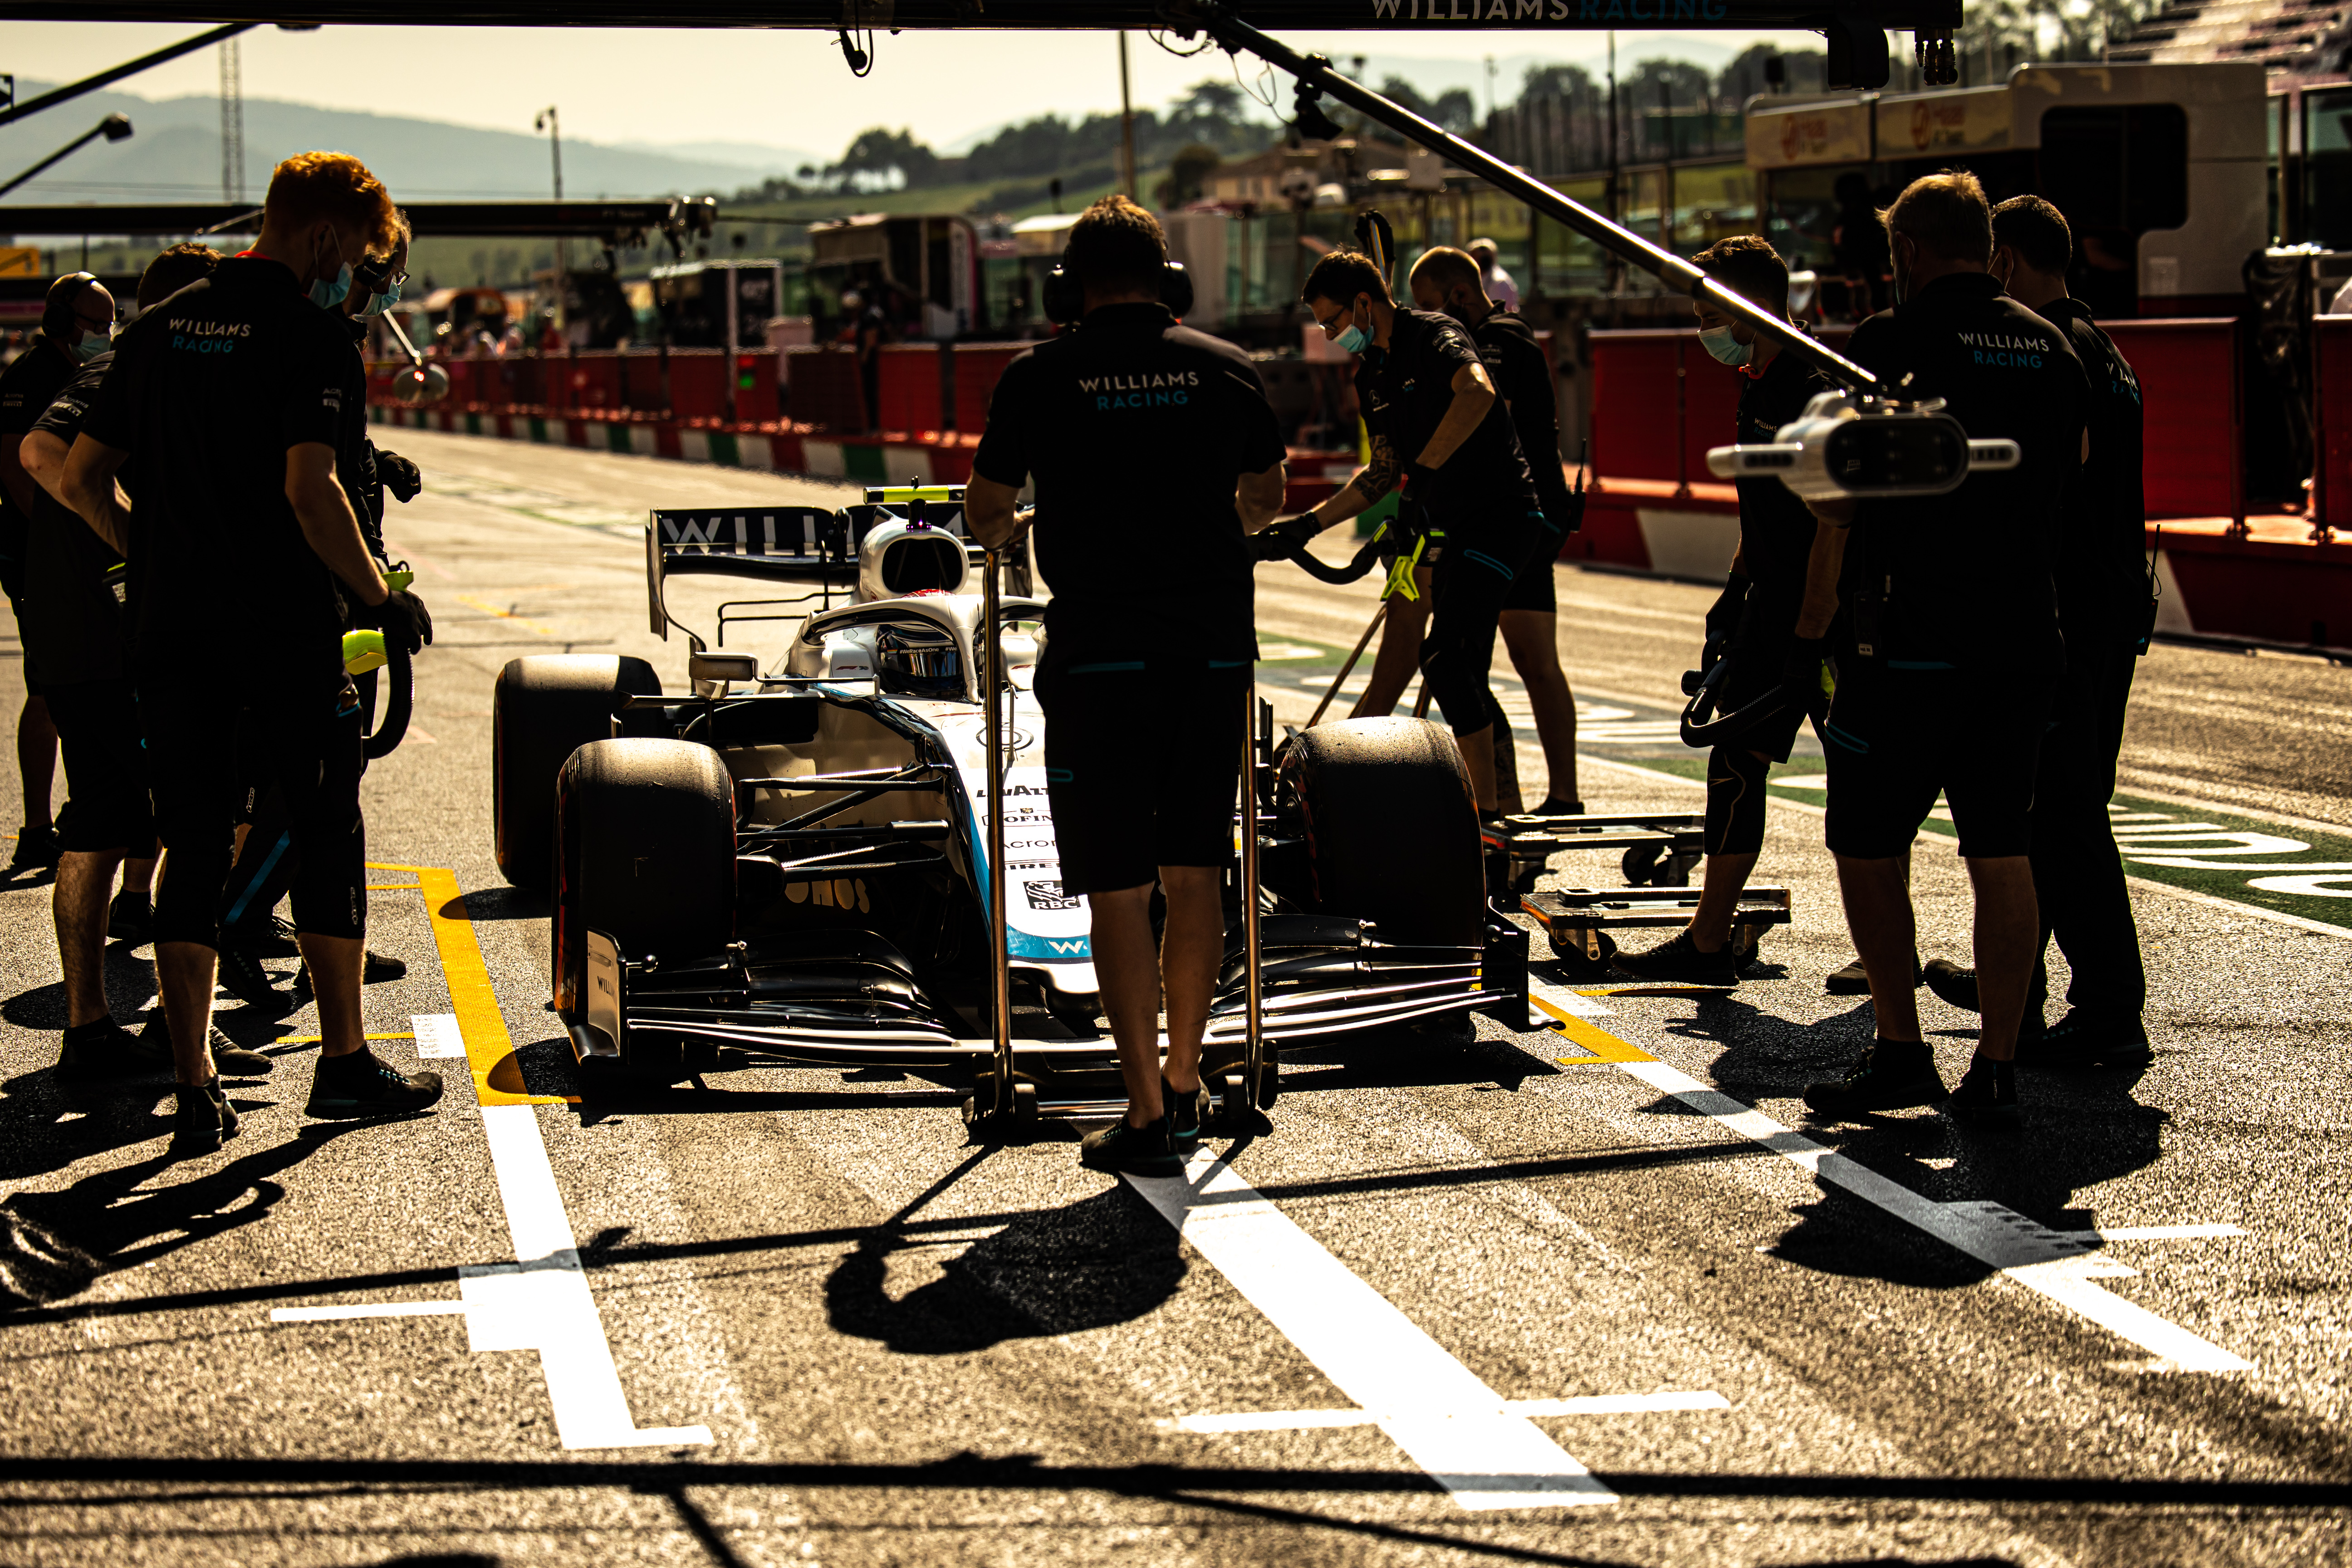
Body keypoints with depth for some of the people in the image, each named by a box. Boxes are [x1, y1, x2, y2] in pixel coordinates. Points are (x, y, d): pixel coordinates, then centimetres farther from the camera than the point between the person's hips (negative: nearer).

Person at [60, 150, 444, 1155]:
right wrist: (381, 596, -8)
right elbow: (308, 489, -19)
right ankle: (344, 1064, 16)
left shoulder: (162, 327, 12)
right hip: (282, 631, -5)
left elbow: (81, 478, 13)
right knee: (326, 835, 9)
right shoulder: (305, 334, -8)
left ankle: (195, 1091, 3)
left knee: (192, 850, 6)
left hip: (167, 628, 5)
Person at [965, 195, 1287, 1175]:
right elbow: (1265, 500, 23)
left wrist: (1012, 529, 35)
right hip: (1215, 645, 3)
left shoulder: (1039, 376, 0)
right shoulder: (1225, 368, 7)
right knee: (1195, 873, 14)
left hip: (1099, 652, -3)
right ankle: (1183, 1088, 22)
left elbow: (984, 515, 12)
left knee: (1118, 889, 1)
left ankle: (1146, 1119, 1)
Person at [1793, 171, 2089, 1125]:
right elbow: (2072, 476, 15)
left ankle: (1900, 1053, 3)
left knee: (1867, 846, 6)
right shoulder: (2052, 350, 9)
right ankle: (1996, 1067, 6)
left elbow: (1837, 506, -7)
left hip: (1912, 641, -5)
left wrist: (1809, 634, -1)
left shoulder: (1887, 348, -7)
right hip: (2027, 637, 5)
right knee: (2002, 852, 7)